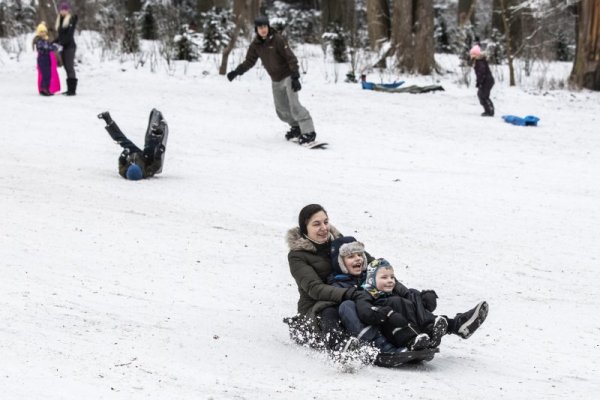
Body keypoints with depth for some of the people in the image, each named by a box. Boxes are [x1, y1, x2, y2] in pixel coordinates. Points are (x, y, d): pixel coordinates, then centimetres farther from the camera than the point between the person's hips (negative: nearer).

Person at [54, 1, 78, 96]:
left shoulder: (72, 19, -7)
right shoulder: (60, 20, 16)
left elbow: (69, 35, -16)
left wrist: (61, 43, -21)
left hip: (69, 46, -7)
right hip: (63, 47, 7)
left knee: (70, 67, -10)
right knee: (67, 68, 7)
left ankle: (73, 90, -11)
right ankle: (69, 89, 9)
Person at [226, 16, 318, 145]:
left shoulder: (277, 40, -20)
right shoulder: (256, 45, -2)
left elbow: (291, 58, -20)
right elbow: (249, 61, 4)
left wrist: (295, 77, -26)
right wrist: (237, 71, -12)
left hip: (288, 76, -7)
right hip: (276, 80, 7)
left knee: (294, 105, -18)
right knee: (281, 109, 11)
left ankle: (308, 132, -15)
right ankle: (296, 127, 31)